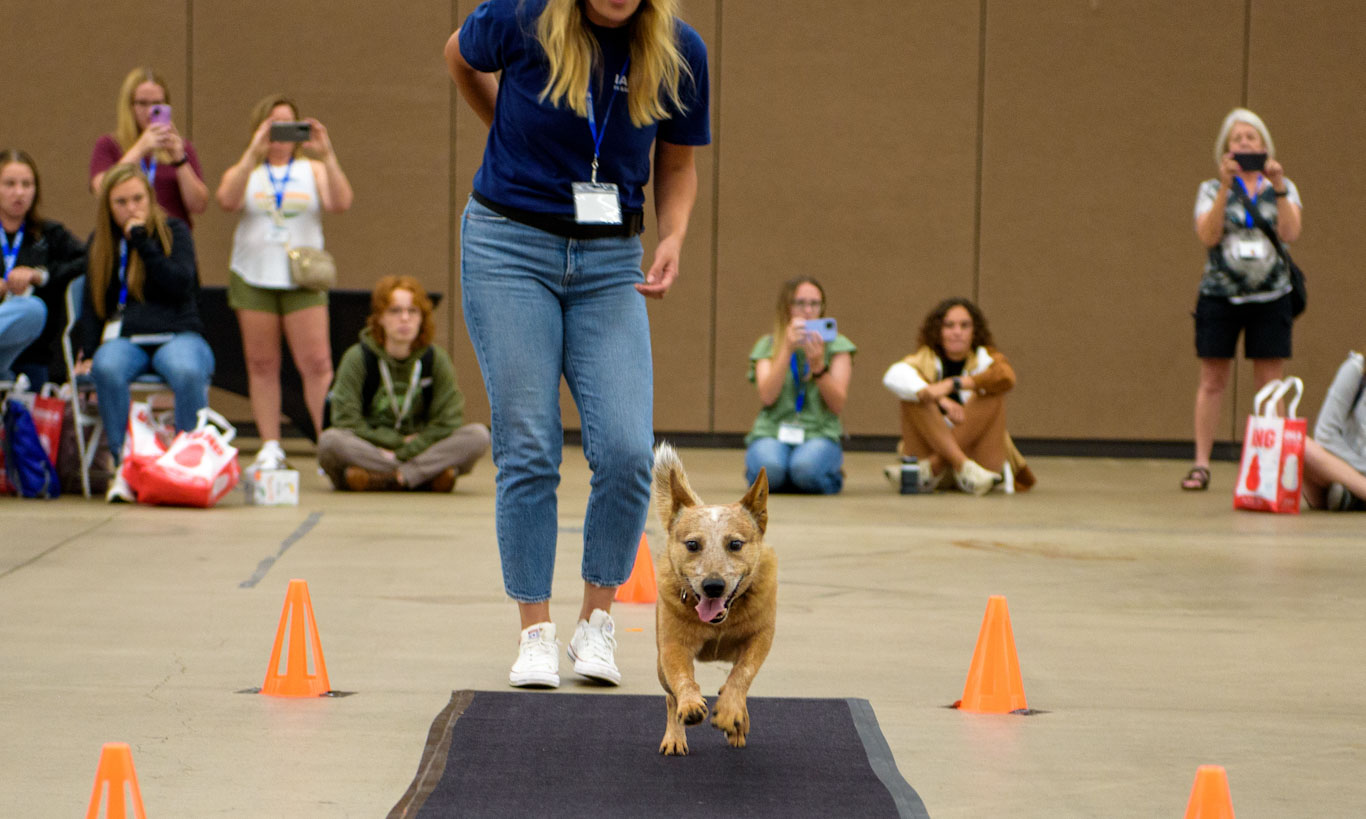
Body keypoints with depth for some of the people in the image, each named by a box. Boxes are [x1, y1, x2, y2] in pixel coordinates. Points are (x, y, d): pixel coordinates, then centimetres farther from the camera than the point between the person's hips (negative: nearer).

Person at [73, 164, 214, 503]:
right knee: (107, 369, -36)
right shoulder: (101, 243, 17)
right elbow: (91, 304, 17)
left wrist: (143, 242, -10)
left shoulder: (173, 231, 8)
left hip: (176, 335, -2)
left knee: (188, 373, -39)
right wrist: (86, 353, 2)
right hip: (124, 338, 2)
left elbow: (180, 284, -8)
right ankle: (122, 465, -33)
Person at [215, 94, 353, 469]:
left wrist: (327, 155, -17)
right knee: (261, 365, 2)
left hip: (302, 280, -1)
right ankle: (270, 446, 9)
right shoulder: (244, 171, 9)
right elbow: (227, 200, -13)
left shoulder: (312, 170, 10)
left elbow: (341, 203, -8)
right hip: (253, 279, 1)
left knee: (317, 363, -10)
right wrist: (253, 152, -18)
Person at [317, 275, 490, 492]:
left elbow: (447, 422, -5)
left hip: (419, 448, 2)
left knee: (478, 435, -21)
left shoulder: (435, 359, 1)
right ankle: (427, 475, -31)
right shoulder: (358, 358, -5)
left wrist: (405, 452, -16)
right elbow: (346, 420, -11)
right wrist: (399, 441, -12)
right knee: (330, 440, -34)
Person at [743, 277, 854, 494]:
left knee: (806, 470, -36)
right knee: (768, 469, -35)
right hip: (772, 432, 0)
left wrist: (817, 365, -18)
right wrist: (787, 349, -17)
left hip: (820, 434, 0)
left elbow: (838, 405, -4)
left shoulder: (837, 345, 7)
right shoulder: (767, 345, 10)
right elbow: (767, 396, -8)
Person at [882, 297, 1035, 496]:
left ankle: (931, 467, -30)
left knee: (992, 393, -19)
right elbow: (894, 376, -19)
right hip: (932, 448, 0)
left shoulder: (985, 357, 5)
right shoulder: (927, 358, 6)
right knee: (913, 391, -17)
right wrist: (941, 400, -35)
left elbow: (1006, 377, -21)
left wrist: (952, 384, -30)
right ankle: (963, 466, -36)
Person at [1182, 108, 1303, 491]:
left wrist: (1277, 186, -17)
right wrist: (1226, 187, -17)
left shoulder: (1282, 188, 8)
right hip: (1220, 296, 0)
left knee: (1270, 383, -1)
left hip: (1270, 297, 0)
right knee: (1212, 381, 1)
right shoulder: (1212, 190, 6)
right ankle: (1201, 463, 5)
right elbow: (1208, 236, -10)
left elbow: (1290, 232, -8)